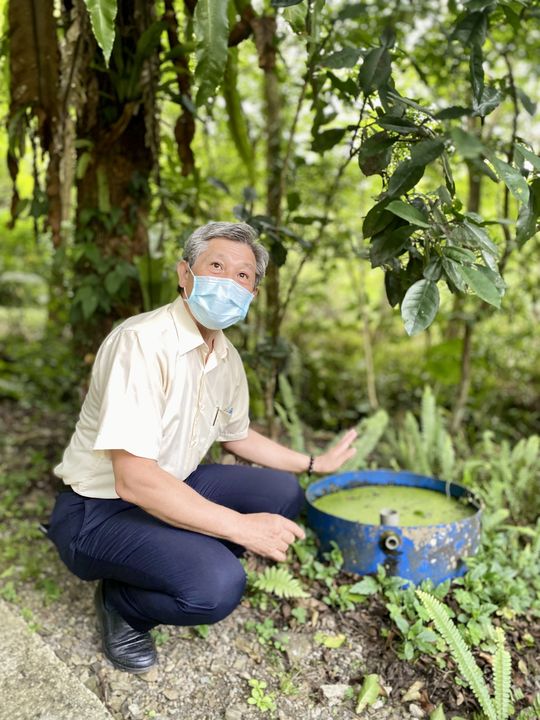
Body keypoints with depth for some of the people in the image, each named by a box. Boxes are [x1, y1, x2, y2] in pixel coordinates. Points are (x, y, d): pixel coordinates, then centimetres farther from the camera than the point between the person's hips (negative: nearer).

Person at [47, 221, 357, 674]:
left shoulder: (227, 358, 1)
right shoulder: (142, 342, -26)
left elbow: (237, 434, 20)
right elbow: (134, 477, -31)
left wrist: (315, 463, 19)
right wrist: (240, 527, -28)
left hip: (173, 488, 8)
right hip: (100, 510, -8)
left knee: (282, 492, -2)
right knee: (217, 585, -28)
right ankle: (120, 602, 1)